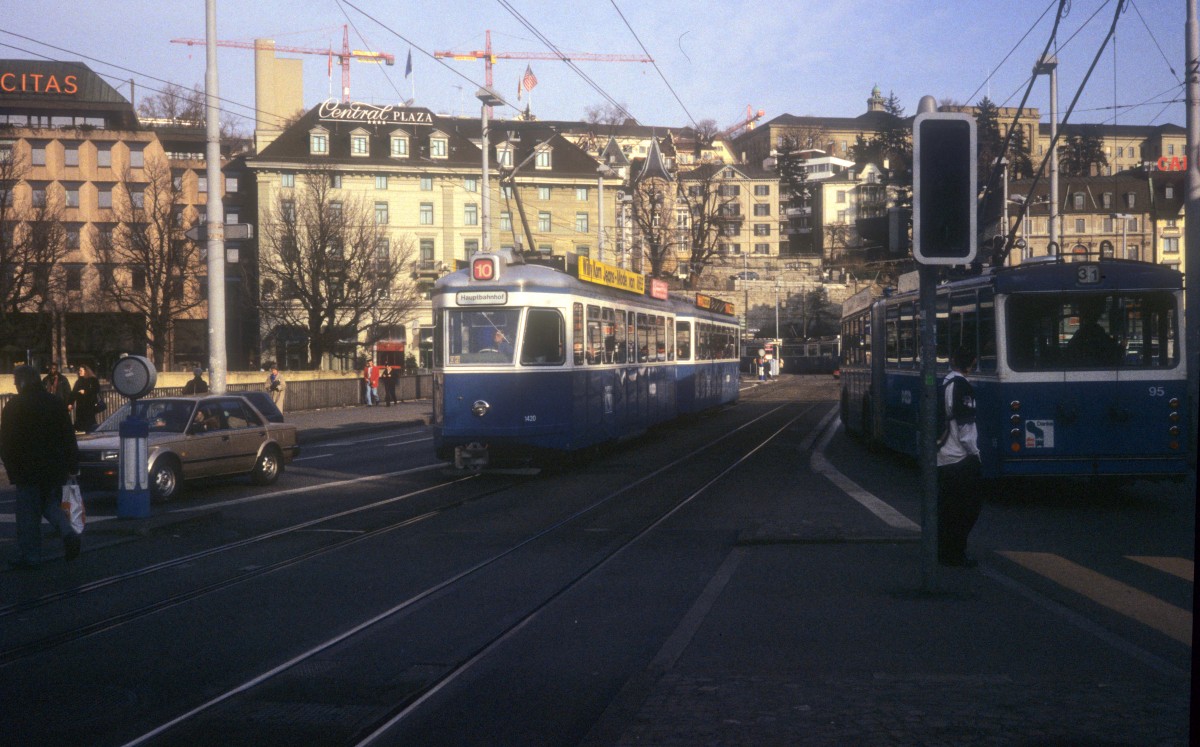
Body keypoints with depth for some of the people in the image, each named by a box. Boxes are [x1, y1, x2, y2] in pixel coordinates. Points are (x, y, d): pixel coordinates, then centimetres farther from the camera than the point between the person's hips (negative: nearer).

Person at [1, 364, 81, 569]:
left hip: (27, 469, -4)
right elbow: (69, 437, 6)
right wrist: (72, 465, 10)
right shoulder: (56, 403, 6)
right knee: (51, 504, 16)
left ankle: (29, 555, 7)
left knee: (28, 513, 3)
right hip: (54, 468, 4)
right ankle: (68, 532, -10)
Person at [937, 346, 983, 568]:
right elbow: (965, 426, -18)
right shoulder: (962, 387, -14)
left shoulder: (942, 383, 10)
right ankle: (955, 553, -1)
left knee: (946, 507, 13)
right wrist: (974, 453, -8)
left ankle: (945, 552, 17)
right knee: (970, 507, 0)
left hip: (941, 456, 8)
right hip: (960, 458, -8)